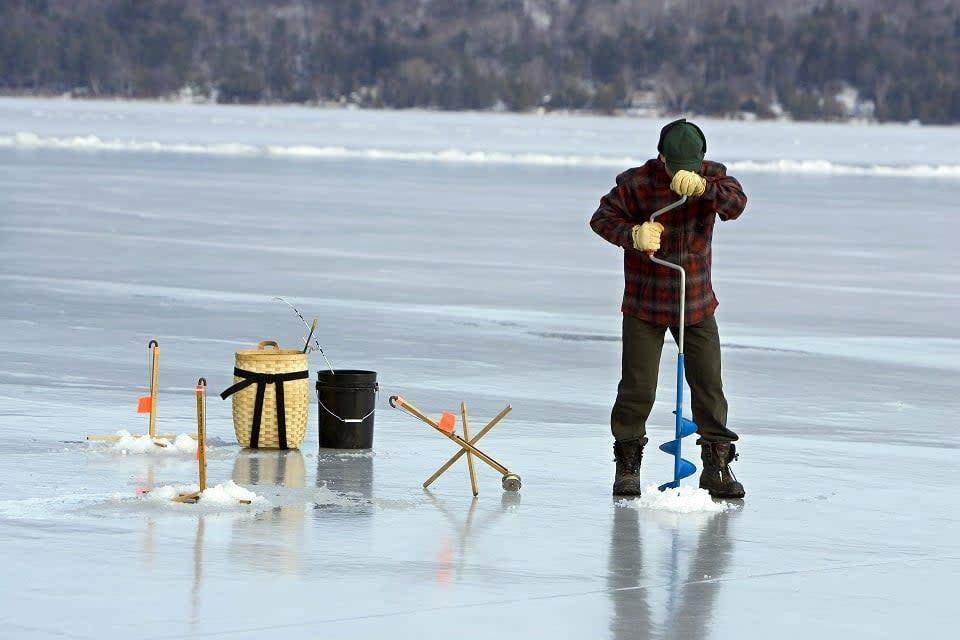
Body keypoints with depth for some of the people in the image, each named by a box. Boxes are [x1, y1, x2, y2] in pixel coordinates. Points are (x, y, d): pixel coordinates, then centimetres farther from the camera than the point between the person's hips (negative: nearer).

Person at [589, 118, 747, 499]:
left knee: (709, 386, 2)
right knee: (638, 388, -4)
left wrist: (702, 187, -42)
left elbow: (736, 204, -22)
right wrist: (633, 234, -30)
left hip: (697, 303, 2)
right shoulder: (637, 182, -11)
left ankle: (717, 466, 11)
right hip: (645, 304, -2)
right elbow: (602, 218, -9)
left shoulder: (711, 176, -4)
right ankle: (627, 465, 10)